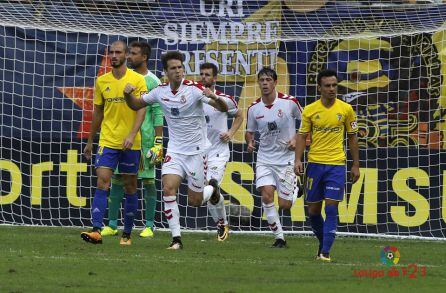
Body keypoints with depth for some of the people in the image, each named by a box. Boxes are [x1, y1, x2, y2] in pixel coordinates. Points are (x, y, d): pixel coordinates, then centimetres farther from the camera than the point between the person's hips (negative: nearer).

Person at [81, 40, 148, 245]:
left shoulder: (137, 80, -3)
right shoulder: (102, 81, 7)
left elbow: (141, 109, -10)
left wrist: (132, 135, -23)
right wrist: (90, 141, 19)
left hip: (131, 144, -2)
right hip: (107, 141, 2)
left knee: (130, 187, 7)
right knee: (102, 181, -12)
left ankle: (127, 234, 17)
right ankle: (96, 230, -19)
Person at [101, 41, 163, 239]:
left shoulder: (153, 82, -4)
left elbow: (158, 114, -6)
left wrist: (158, 143, -11)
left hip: (144, 138, -5)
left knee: (147, 179, 0)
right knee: (117, 178, 2)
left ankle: (149, 226, 5)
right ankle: (112, 224, 6)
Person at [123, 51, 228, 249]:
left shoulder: (194, 89, -15)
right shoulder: (160, 92, -2)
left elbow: (224, 109, -17)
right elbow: (136, 105, 13)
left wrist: (214, 97, -39)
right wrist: (128, 94, -9)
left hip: (196, 150, -3)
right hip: (175, 149, 3)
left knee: (195, 201, 3)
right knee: (168, 189, -18)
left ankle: (212, 189, 38)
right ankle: (176, 238, -12)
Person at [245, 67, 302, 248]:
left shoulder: (289, 102, -10)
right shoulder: (254, 108, -2)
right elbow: (249, 131, 13)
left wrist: (297, 139, -8)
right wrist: (249, 142, -9)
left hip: (286, 158, -2)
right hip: (264, 159, 2)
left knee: (284, 204, -3)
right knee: (266, 196, -15)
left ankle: (294, 188, 35)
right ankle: (279, 238, -3)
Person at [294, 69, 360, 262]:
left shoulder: (346, 109, 1)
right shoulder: (310, 110, 1)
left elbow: (352, 137, 8)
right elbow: (302, 136, 5)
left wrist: (356, 165, 7)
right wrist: (298, 160, -8)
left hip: (336, 165, -2)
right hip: (314, 164, 2)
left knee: (331, 208, -10)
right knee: (313, 210, 7)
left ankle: (325, 252, -10)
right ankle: (323, 242, 29)